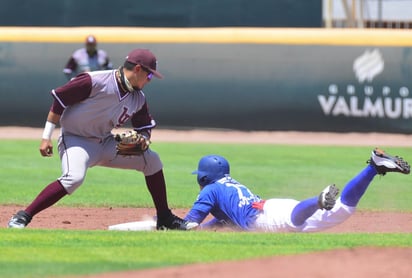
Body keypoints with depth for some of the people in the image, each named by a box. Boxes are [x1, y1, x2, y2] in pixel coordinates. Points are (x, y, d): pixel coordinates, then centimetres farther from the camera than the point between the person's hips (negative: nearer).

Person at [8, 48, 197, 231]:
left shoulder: (138, 99, 2)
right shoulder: (95, 81, -20)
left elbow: (145, 128, 14)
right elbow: (59, 99, -15)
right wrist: (46, 137, -15)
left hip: (105, 143, 7)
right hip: (75, 139, -7)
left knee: (152, 160, 2)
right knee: (74, 178, -36)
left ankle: (165, 219, 14)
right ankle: (23, 217, -31)